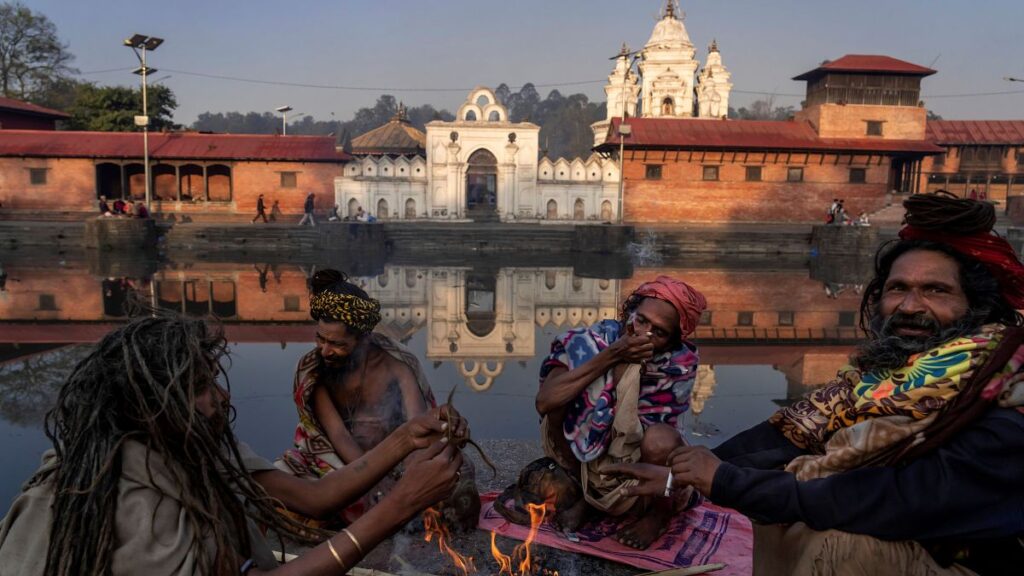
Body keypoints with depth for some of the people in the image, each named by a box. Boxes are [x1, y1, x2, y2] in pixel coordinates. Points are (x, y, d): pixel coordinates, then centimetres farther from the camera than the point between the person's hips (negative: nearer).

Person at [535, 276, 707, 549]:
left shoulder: (679, 365, -17)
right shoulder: (592, 341, -16)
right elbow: (545, 402, -31)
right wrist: (611, 356, -33)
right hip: (583, 462, 1)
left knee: (661, 439, -34)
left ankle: (659, 514, -1)